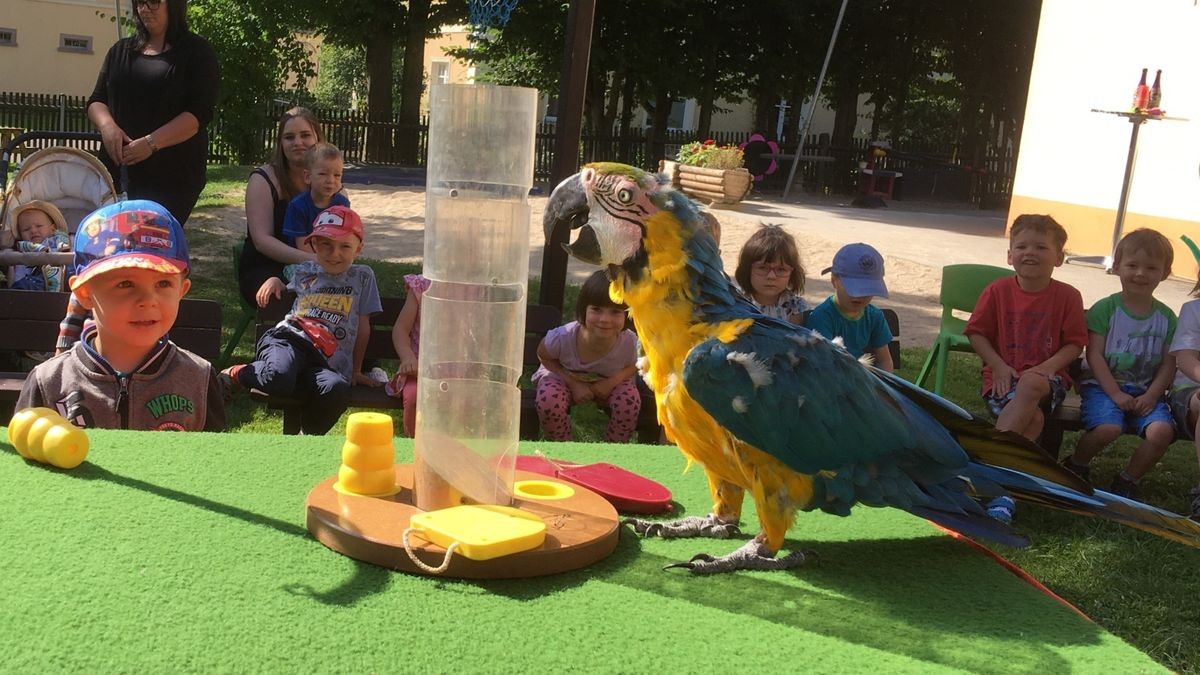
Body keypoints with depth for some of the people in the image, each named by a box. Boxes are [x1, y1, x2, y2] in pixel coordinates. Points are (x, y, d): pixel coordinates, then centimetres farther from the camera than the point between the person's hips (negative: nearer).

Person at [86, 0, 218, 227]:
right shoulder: (121, 50, 18)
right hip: (118, 169, 5)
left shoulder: (196, 52, 1)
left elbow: (200, 113, -9)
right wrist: (107, 125, -7)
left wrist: (151, 143, -19)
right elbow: (96, 101, 17)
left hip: (173, 174, -5)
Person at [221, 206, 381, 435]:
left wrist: (355, 371, 19)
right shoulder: (305, 271, 22)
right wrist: (274, 280, 17)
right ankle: (236, 373, -6)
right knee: (279, 376, -39)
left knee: (338, 390, -39)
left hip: (325, 362, 0)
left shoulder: (362, 276, 18)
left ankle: (309, 434, -10)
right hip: (287, 339, 1)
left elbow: (363, 327, 19)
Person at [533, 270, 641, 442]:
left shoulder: (630, 343, -33)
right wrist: (573, 383, -24)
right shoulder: (563, 337, -37)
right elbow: (543, 356, -13)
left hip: (610, 381, 1)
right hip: (566, 376, -1)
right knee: (548, 401, -32)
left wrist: (613, 381, -28)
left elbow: (635, 365, -8)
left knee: (629, 401, -29)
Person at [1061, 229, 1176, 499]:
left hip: (1146, 392, 3)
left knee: (1162, 431, -26)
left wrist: (1151, 396, -9)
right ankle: (1075, 466, 1)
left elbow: (1168, 365, 6)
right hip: (1102, 385, -3)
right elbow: (1094, 356, -7)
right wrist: (1116, 394, -14)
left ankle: (1127, 481, 0)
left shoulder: (1166, 317, 8)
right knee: (1108, 428, -31)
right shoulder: (1105, 309, -2)